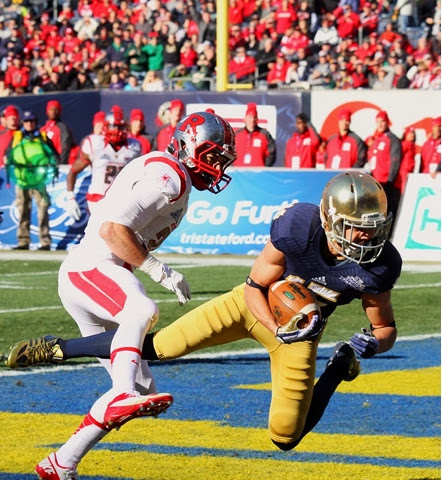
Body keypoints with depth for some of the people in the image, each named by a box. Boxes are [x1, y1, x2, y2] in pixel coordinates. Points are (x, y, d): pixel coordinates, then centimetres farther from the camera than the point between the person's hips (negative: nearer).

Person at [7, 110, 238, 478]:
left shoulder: (173, 180, 21)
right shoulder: (168, 177, -12)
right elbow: (111, 229, -22)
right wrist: (161, 271, -18)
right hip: (90, 268, -10)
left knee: (142, 389, 8)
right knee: (142, 311, -40)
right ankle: (123, 396, -61)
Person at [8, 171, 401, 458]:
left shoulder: (377, 265, -26)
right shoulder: (298, 228, -32)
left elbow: (386, 329, -9)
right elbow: (254, 287, -17)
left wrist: (369, 344, -31)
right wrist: (278, 330, -32)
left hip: (303, 326, 1)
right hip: (254, 302, -1)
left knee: (286, 438, 3)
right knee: (156, 346, -7)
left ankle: (339, 367, 29)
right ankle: (57, 349, 12)